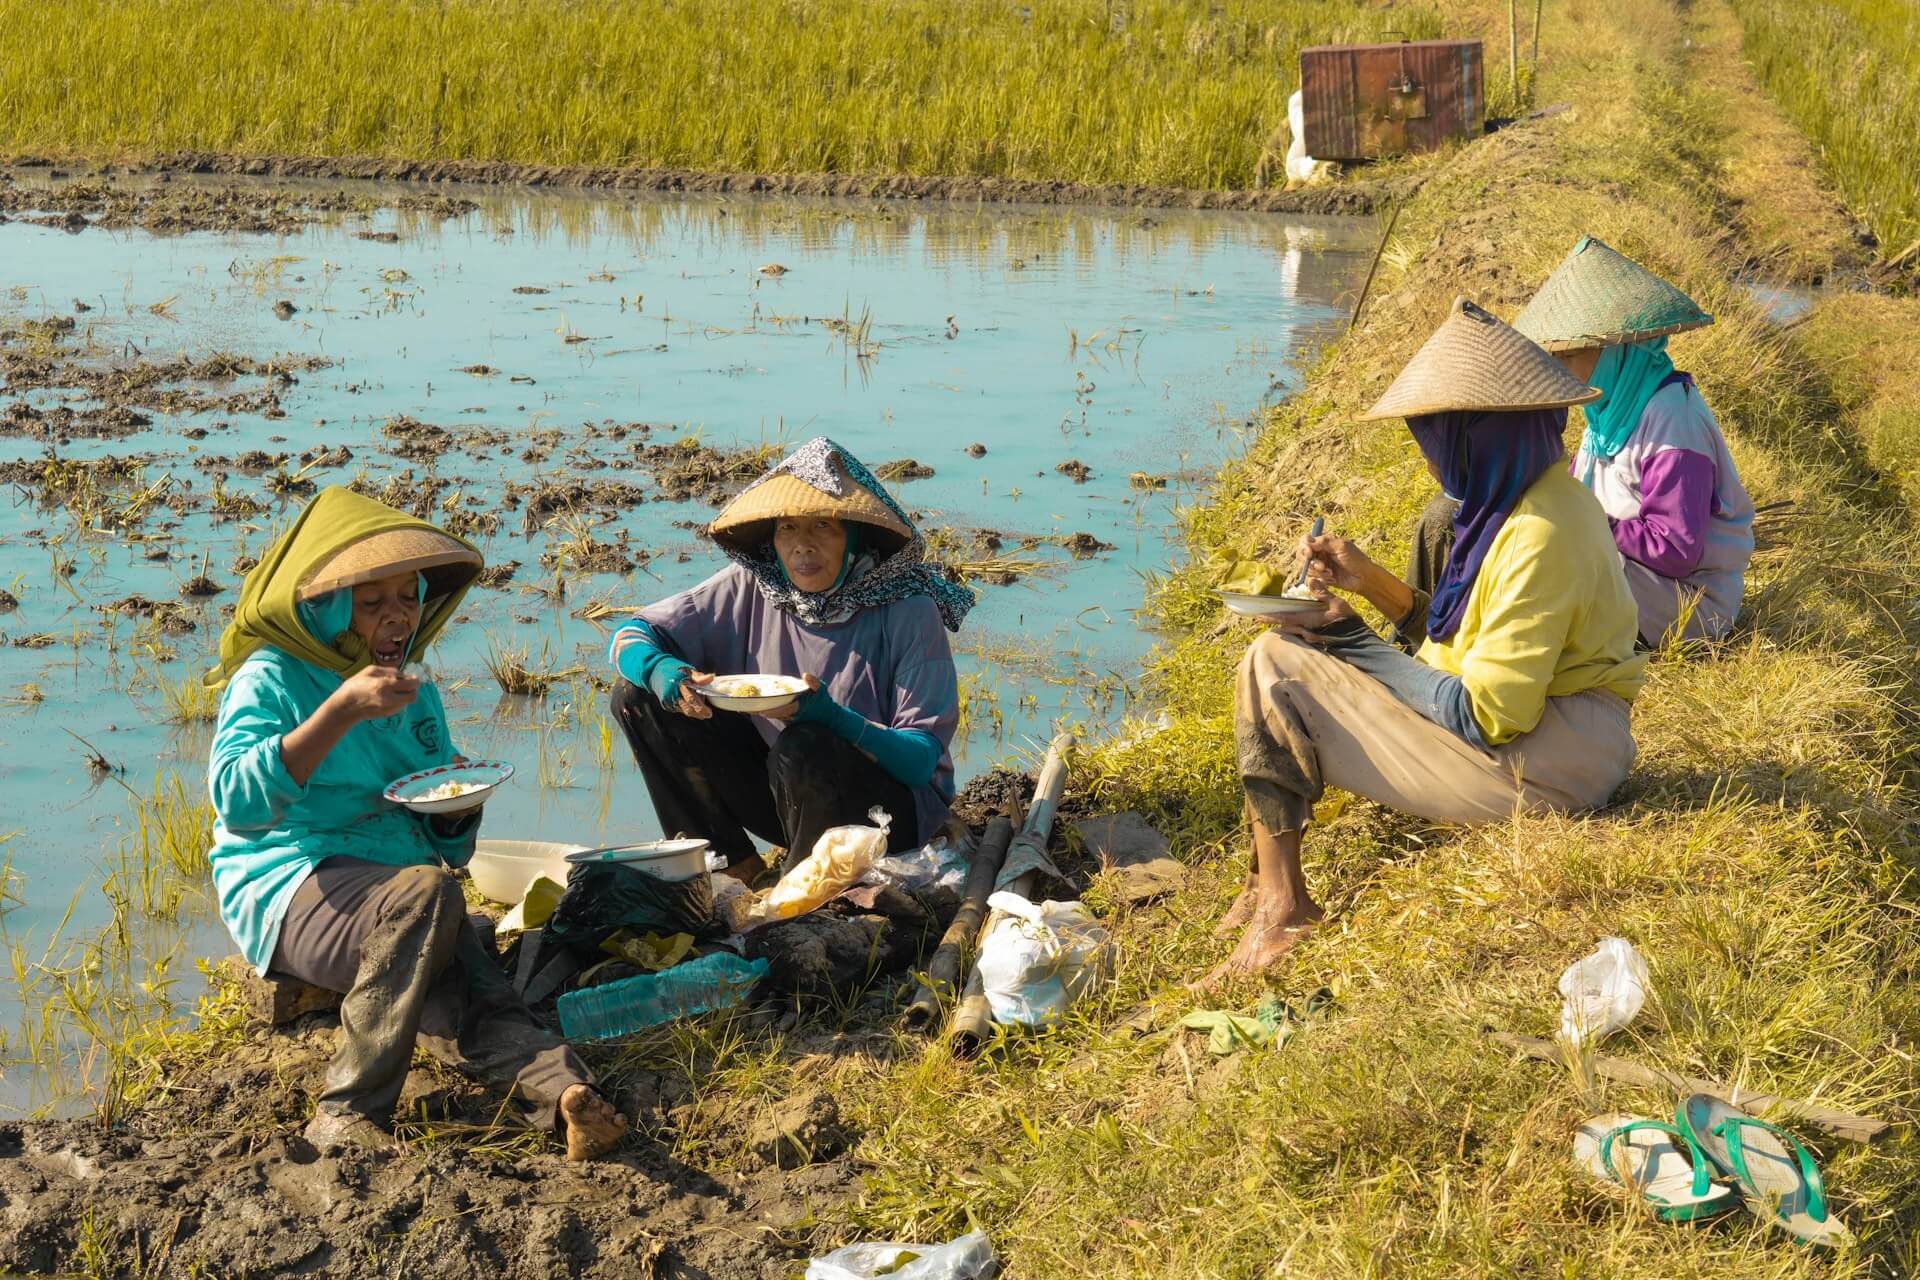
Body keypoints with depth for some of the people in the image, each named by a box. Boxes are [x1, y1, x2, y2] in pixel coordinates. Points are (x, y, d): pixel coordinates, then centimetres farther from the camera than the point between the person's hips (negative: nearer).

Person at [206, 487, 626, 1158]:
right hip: (289, 884, -5)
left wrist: (462, 806, 0)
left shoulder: (416, 694, 20)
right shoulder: (270, 678, 0)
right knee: (427, 892, -36)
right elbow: (237, 801, -20)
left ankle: (560, 1090, -56)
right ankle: (347, 1113, -33)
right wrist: (342, 709, -24)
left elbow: (445, 847, 25)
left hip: (393, 891, 5)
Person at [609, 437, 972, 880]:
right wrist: (662, 672, -28)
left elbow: (921, 760, -21)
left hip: (892, 805, -5)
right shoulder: (751, 588, -7)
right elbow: (629, 638, -3)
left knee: (805, 747, -37)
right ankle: (733, 866, -1)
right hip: (784, 789, 5)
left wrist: (832, 718, -40)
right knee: (638, 697, -8)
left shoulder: (907, 613, -18)